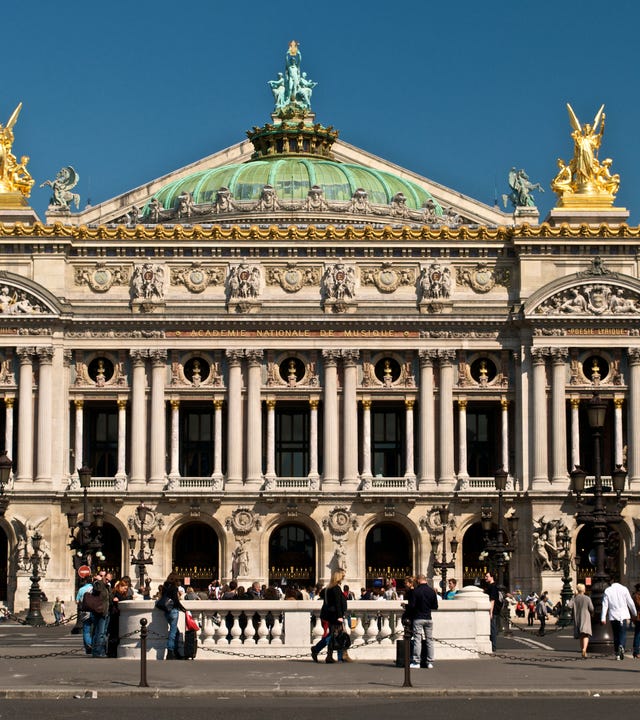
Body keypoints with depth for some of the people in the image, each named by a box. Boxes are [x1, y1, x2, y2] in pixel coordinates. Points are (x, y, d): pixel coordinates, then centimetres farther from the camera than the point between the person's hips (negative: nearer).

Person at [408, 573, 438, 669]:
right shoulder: (432, 591, 2)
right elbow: (435, 607, 6)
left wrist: (405, 606, 8)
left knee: (417, 640, -2)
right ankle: (430, 662, 9)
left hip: (418, 619, -4)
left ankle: (416, 662, -4)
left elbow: (411, 606, -13)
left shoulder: (415, 591, -10)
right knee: (429, 640, 9)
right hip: (428, 618, 4)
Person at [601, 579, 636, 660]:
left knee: (616, 635, 10)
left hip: (613, 616, 1)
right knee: (623, 634, 0)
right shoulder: (624, 589, 0)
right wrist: (634, 613, 17)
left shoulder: (607, 591, 0)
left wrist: (603, 618, -2)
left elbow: (605, 605, -3)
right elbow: (630, 602, 4)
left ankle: (617, 654, 8)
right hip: (623, 615, -1)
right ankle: (621, 646, -29)